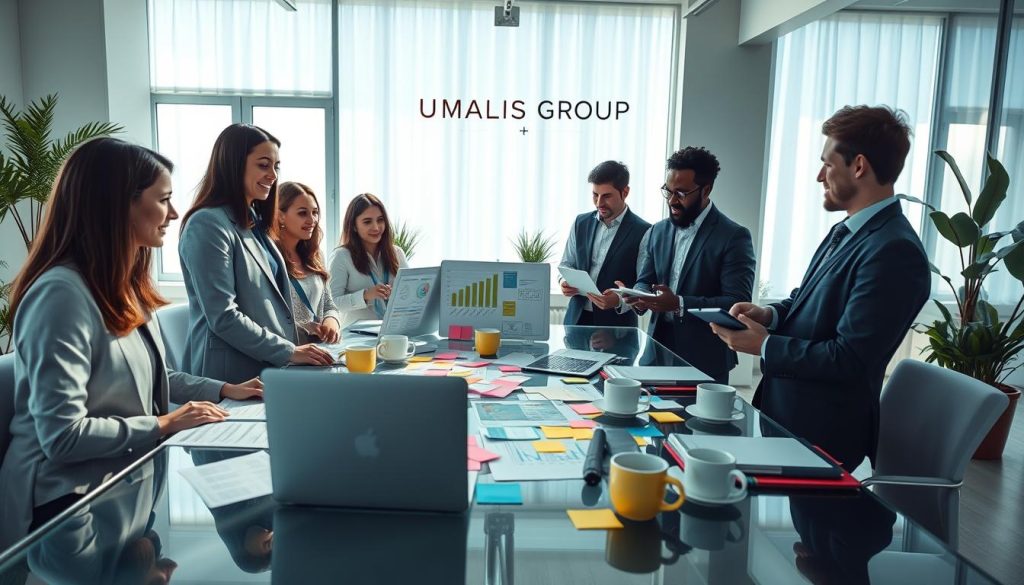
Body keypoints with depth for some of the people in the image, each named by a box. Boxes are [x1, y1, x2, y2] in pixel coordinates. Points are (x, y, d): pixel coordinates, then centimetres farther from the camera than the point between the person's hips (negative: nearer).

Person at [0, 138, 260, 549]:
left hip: (124, 477, 9)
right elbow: (63, 435, -26)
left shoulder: (125, 286, 8)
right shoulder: (62, 293, -23)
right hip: (71, 501, -8)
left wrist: (223, 389, 11)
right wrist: (163, 425, -18)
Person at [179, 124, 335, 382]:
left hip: (270, 368, 8)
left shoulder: (253, 223, 12)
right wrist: (289, 352, -18)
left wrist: (294, 342, 10)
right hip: (232, 376, -8)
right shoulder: (208, 225, -15)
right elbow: (223, 318, -20)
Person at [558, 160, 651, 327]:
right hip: (577, 318, 4)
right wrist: (565, 281, -7)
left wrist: (621, 299, -27)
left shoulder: (643, 232, -9)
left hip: (616, 324, -3)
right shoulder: (581, 222, 7)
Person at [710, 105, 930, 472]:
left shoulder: (894, 252, -23)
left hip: (820, 435, -9)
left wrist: (765, 345, -17)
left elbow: (849, 360, -25)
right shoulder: (846, 232, 8)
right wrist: (769, 314, -1)